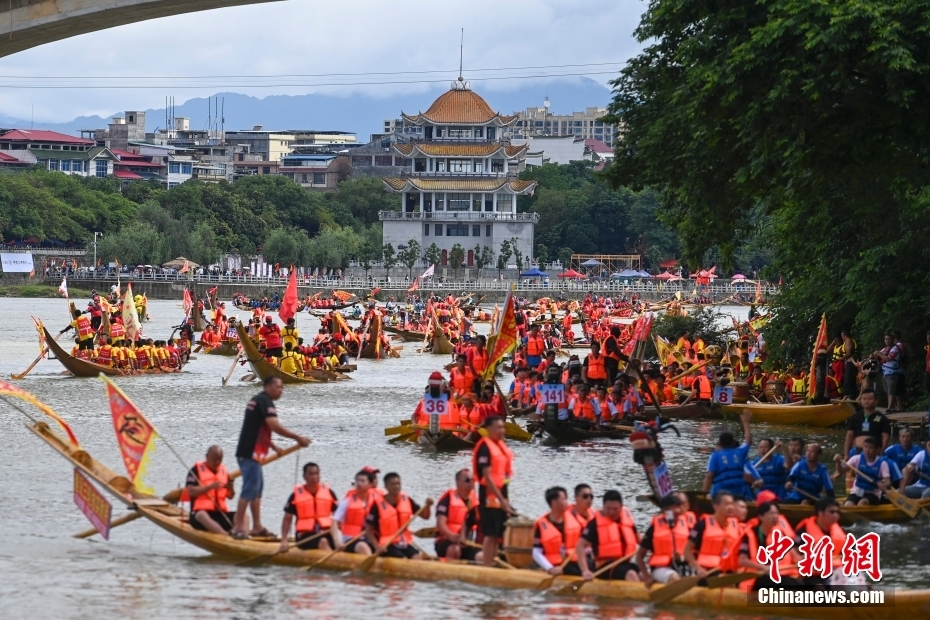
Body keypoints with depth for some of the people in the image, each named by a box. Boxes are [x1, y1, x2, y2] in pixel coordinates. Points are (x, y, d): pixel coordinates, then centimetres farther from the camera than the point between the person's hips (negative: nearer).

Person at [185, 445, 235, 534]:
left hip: (221, 514, 5)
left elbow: (230, 496, 17)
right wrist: (210, 486, -20)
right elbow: (191, 491, -10)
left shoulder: (224, 471, 16)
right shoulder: (196, 470, 1)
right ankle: (227, 536, -59)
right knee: (202, 515, -39)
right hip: (199, 513, -5)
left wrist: (230, 489, -6)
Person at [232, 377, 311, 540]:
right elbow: (274, 426, -23)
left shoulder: (257, 400, 20)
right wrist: (298, 438, -20)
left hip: (248, 451, 11)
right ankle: (239, 528, -12)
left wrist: (273, 447, 23)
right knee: (249, 489, -11)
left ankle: (257, 527, 18)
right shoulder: (265, 401, -12)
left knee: (257, 487, 15)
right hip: (251, 453, -11)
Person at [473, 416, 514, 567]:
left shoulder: (501, 445, 13)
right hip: (490, 494, -9)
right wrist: (501, 499, -20)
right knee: (490, 534, -9)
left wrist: (505, 498, 15)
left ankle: (493, 564, 17)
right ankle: (487, 566, -7)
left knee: (498, 535, 11)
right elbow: (487, 477, -18)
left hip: (501, 493, 9)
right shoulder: (485, 447, -14)